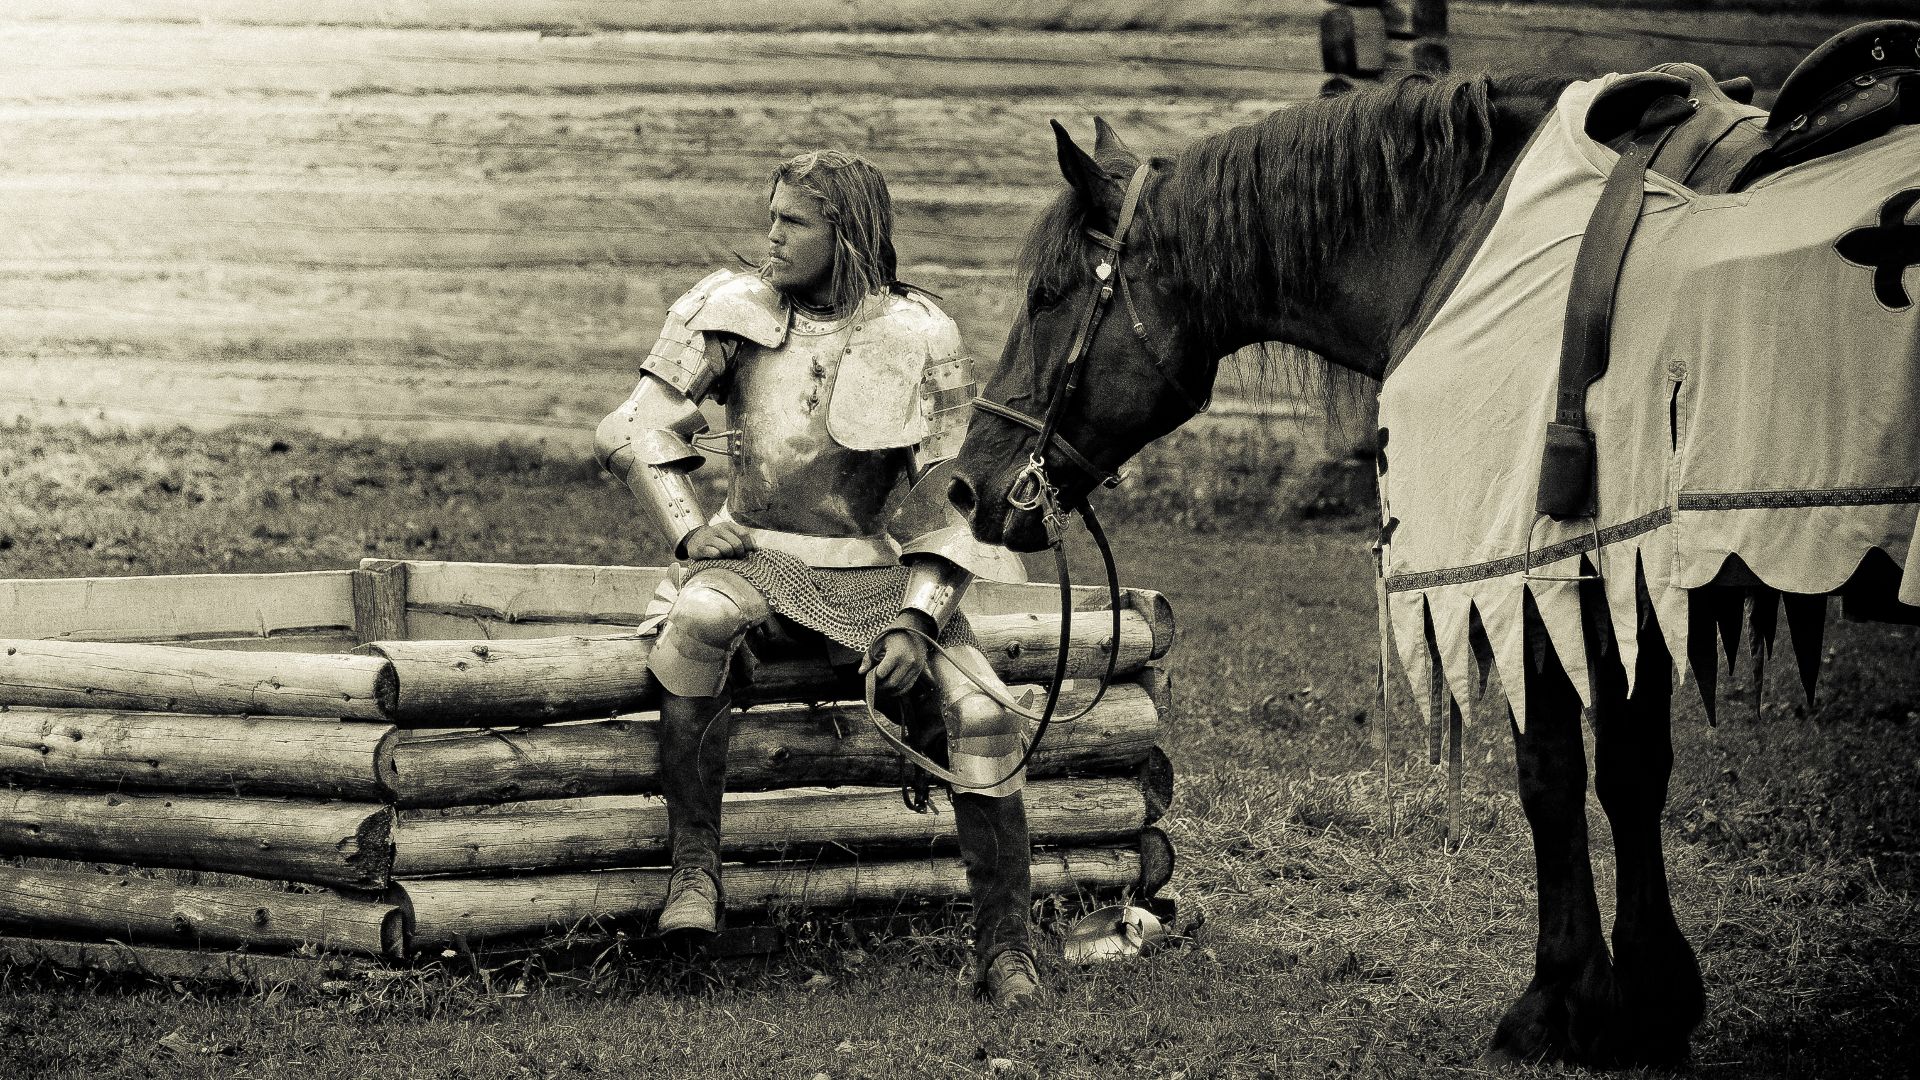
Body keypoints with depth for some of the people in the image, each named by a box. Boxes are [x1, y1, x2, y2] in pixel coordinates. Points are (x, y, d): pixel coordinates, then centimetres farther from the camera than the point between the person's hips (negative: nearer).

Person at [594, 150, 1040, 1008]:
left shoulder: (919, 339, 0)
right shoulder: (733, 312, 2)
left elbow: (945, 502, 2)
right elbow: (634, 433, 4)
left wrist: (917, 617, -12)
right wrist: (687, 528, -12)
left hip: (874, 573, 0)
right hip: (756, 560, 0)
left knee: (984, 715, -21)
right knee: (699, 621, -37)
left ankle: (1004, 946, -11)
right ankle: (693, 866, -28)